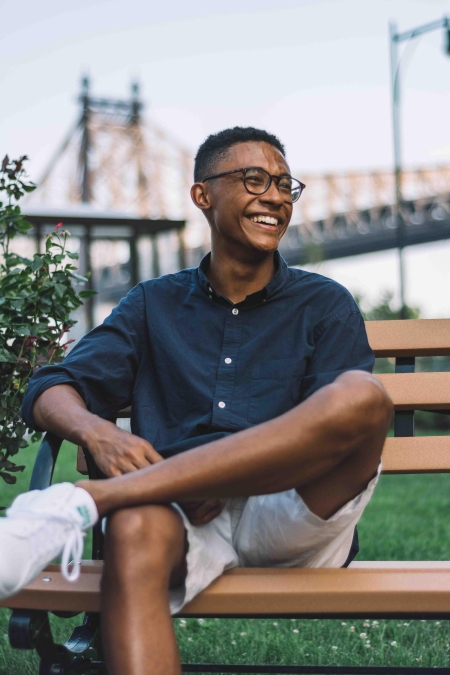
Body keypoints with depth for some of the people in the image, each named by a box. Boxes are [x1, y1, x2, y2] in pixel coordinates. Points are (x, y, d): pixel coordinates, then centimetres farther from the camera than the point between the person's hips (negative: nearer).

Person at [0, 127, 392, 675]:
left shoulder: (324, 306, 16)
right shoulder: (154, 305, 20)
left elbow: (340, 421, 2)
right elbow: (49, 393, 12)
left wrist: (236, 476, -16)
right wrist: (96, 432, -14)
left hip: (292, 518, 0)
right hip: (181, 514, 0)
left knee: (363, 397, -31)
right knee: (136, 530, -38)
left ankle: (84, 500, -34)